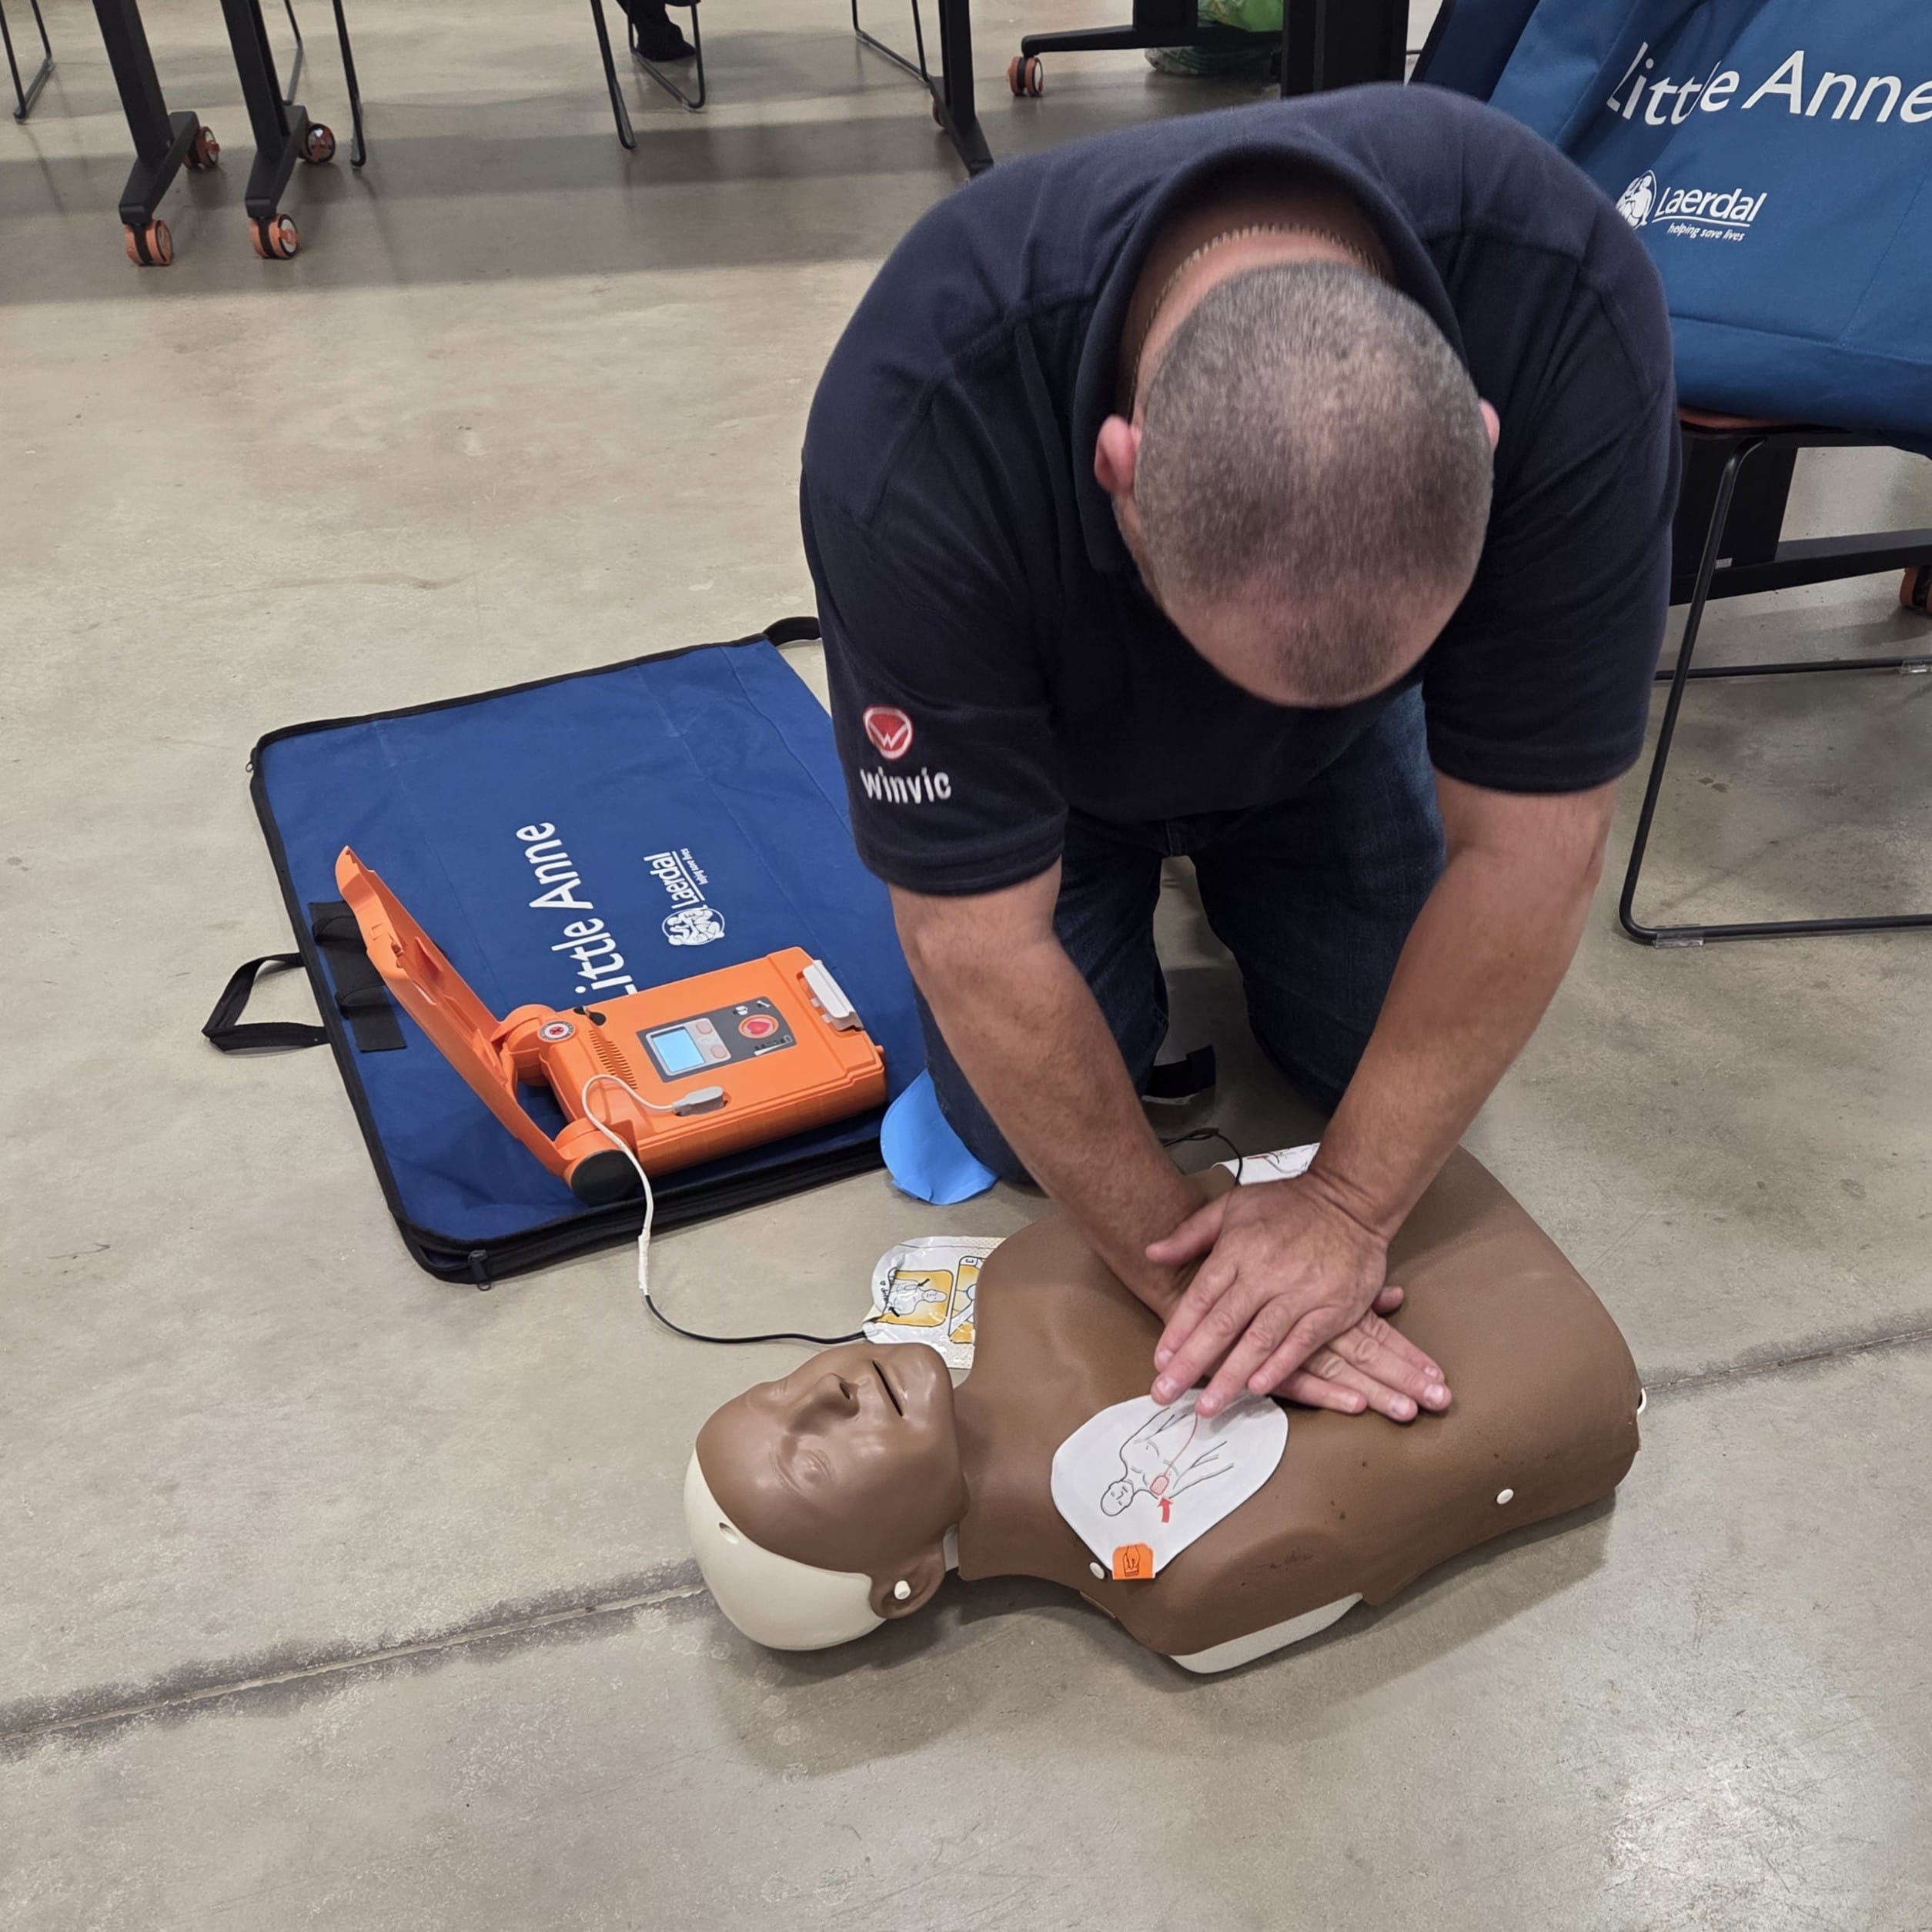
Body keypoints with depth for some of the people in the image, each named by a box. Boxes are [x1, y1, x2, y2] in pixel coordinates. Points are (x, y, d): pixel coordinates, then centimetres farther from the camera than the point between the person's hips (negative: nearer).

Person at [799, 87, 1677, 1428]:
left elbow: (1528, 842, -30)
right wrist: (1179, 1267, -26)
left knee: (1392, 1060, 0)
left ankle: (1227, 872, 28)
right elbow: (978, 936, -33)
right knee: (1020, 1130, -6)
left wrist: (1347, 1208, -27)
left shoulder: (1574, 321, -38)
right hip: (1053, 745, -1)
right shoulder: (914, 438, -42)